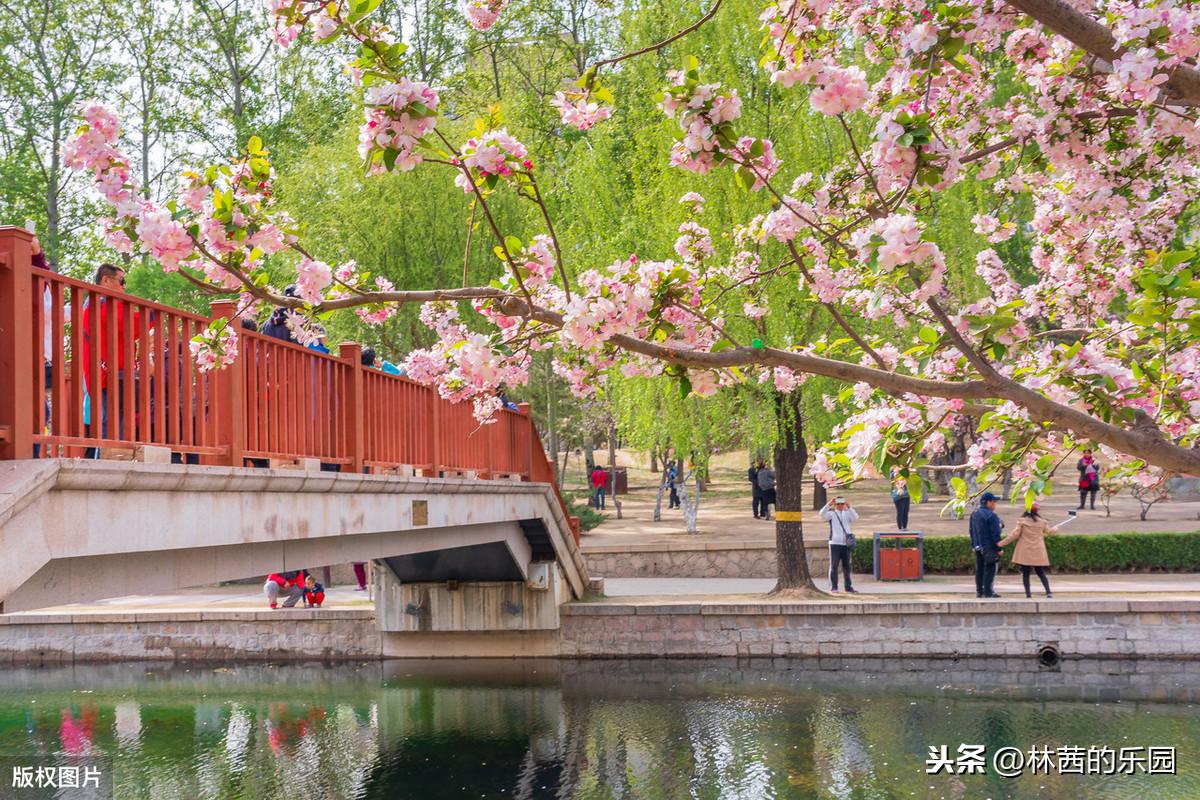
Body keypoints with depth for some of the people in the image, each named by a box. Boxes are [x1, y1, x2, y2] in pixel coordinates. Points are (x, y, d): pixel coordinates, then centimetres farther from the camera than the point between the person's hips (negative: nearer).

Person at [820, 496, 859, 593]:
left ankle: (848, 587, 11)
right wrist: (829, 504, -24)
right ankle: (833, 587, 1)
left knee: (846, 566, 6)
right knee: (834, 566, -2)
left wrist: (849, 507, -18)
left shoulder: (848, 513, 11)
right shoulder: (831, 514, 5)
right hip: (835, 543, -2)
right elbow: (822, 515, -13)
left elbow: (855, 518, -8)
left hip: (846, 543, 3)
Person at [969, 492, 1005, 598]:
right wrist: (999, 548, -12)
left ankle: (979, 591, 16)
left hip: (978, 547, 8)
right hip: (989, 547, -8)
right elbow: (995, 534, -16)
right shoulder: (991, 515, -16)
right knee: (990, 569, -4)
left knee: (979, 569, 13)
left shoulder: (974, 514, 11)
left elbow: (971, 531, 17)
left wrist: (973, 544, 22)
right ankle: (988, 592, -6)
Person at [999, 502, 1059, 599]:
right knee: (1041, 573, 9)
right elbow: (1048, 531, 23)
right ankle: (1048, 592, -4)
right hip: (1038, 552, 2)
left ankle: (1028, 593, -3)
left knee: (1025, 573, 5)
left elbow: (1015, 534, -7)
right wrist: (1055, 528, 47)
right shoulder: (1041, 522, 4)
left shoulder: (1022, 521, -6)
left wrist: (1003, 543, 0)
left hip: (1025, 552, -2)